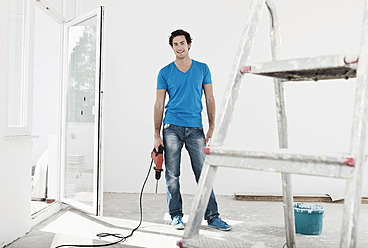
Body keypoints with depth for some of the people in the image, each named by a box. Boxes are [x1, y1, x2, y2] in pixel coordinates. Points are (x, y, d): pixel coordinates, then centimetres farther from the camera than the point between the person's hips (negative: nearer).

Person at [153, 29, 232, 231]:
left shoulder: (202, 69, 8)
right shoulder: (165, 72, 5)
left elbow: (210, 99, 9)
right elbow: (159, 104, 4)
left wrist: (211, 128, 0)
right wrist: (157, 135, -2)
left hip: (195, 129, 1)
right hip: (172, 127, 0)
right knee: (172, 175, 3)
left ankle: (212, 216, 9)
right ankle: (176, 216, 15)